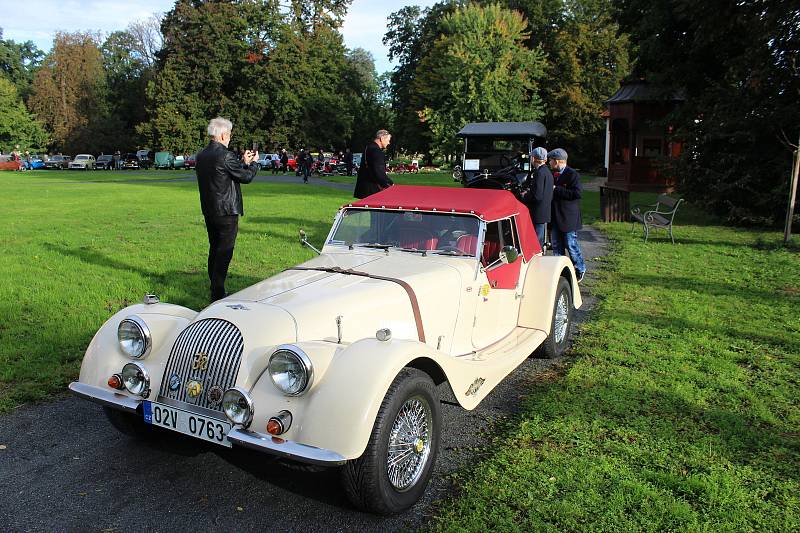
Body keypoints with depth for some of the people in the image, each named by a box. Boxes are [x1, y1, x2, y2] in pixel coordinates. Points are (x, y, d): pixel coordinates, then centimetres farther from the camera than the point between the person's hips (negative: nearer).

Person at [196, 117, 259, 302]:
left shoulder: (201, 156, 8)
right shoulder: (226, 156, -18)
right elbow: (247, 177, -9)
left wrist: (244, 162, 19)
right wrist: (253, 162, 10)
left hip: (209, 211, 9)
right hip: (226, 212, -8)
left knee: (214, 250, 18)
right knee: (224, 252, -2)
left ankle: (215, 290, 28)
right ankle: (218, 294, 0)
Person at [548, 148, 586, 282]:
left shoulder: (572, 174, -11)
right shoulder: (553, 175, 13)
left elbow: (577, 193, -20)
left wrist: (556, 190, -19)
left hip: (568, 218, -7)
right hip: (555, 217, 7)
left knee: (571, 245, -1)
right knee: (556, 246, 11)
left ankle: (580, 270, 16)